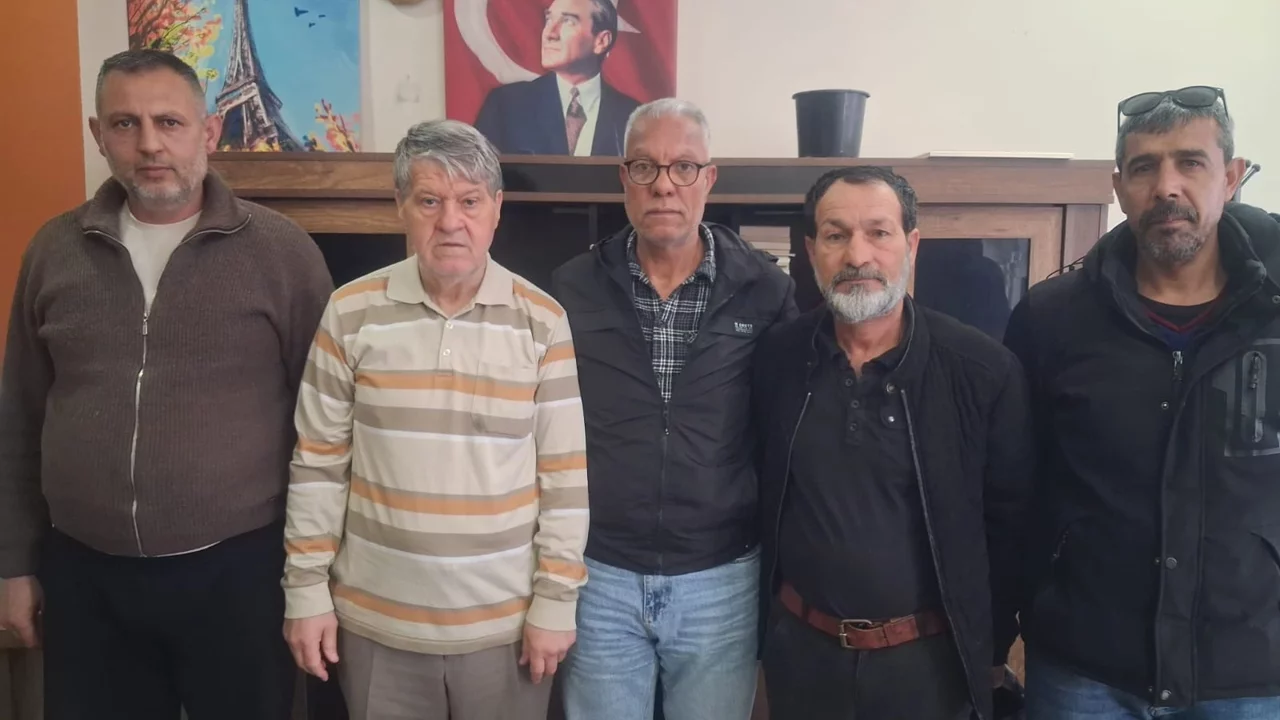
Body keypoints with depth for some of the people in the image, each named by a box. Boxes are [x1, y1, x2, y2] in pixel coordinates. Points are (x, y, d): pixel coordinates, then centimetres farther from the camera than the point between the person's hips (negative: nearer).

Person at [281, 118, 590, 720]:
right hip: (377, 618, 1)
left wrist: (556, 599, -5)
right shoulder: (351, 312, -4)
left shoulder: (543, 321, -6)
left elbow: (567, 474, -4)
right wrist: (306, 587, 1)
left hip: (505, 621, 0)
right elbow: (319, 461, 1)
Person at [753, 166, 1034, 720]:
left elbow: (1009, 522, -4)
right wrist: (759, 618, 8)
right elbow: (758, 502, 5)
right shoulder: (776, 359, -6)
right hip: (801, 649, 2)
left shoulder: (985, 370, -13)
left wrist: (991, 650, 2)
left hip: (930, 658, -2)